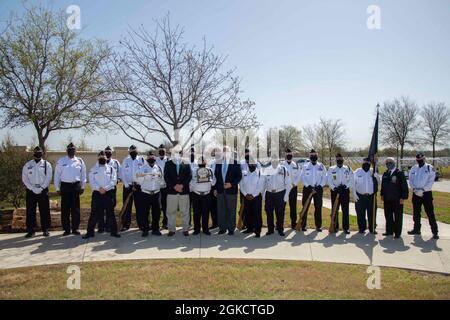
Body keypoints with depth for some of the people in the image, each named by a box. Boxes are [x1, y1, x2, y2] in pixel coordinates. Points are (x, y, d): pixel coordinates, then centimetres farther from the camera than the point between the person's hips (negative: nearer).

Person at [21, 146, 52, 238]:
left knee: (44, 210, 2)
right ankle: (30, 230, 11)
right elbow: (24, 179, 2)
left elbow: (48, 178, -2)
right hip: (31, 190, 1)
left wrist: (41, 188, -11)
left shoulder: (47, 164, 3)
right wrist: (33, 189, -9)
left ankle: (45, 229, 11)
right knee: (30, 211, 3)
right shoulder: (27, 165, 6)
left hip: (43, 190, -1)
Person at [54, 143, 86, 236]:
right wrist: (57, 188, 2)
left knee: (75, 208, 6)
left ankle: (75, 228, 15)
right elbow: (57, 175, 4)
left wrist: (82, 187, 6)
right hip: (65, 186, -1)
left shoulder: (80, 161, 5)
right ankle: (66, 229, 13)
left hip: (76, 186, 1)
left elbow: (83, 175, 9)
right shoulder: (61, 161, 2)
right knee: (65, 208, 3)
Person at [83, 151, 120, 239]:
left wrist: (105, 188, -16)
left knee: (110, 213, 5)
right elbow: (92, 181, -2)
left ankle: (113, 231, 12)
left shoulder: (111, 168, 7)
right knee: (94, 213, 2)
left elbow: (113, 180, -3)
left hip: (109, 193, 0)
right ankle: (90, 232, 11)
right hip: (97, 193, 0)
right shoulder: (93, 169, 8)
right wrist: (99, 188, -18)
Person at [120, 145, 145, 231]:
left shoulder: (141, 160, 2)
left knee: (139, 205, 2)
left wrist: (138, 184, -10)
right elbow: (123, 174, 3)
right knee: (127, 206, 3)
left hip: (139, 186, -1)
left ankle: (141, 224, 10)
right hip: (127, 186, 1)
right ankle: (126, 224, 10)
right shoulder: (125, 161, 5)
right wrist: (127, 185, -6)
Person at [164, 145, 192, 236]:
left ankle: (185, 229, 14)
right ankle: (171, 229, 14)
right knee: (171, 211, 4)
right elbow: (166, 177, 0)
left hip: (184, 191, 0)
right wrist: (174, 186, -12)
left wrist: (182, 185, -13)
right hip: (171, 191, 0)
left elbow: (189, 176, 0)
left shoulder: (186, 164, 7)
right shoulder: (168, 164, 8)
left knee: (185, 211, 5)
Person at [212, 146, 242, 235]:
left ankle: (231, 229, 13)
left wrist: (232, 184, -15)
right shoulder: (217, 163, 9)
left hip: (231, 190, -3)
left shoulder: (235, 163, -2)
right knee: (221, 210, 6)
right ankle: (222, 228, 16)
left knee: (231, 210, 4)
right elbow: (215, 176, 13)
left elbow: (239, 176, -3)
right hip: (220, 190, 3)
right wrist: (215, 188, 7)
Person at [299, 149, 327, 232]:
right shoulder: (305, 166, 1)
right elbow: (302, 177, -2)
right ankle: (303, 225, 9)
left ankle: (318, 226, 12)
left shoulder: (321, 166, 5)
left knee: (318, 208, 3)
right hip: (307, 188, -1)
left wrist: (320, 186, -9)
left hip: (318, 189, 1)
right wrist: (308, 186, -11)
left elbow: (324, 178, 4)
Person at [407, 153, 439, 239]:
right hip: (416, 194, 4)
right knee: (416, 213, 12)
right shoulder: (413, 168, 9)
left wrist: (422, 190, -18)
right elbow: (411, 181, 7)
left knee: (430, 213, -6)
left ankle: (435, 231, 0)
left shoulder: (430, 168, -3)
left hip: (426, 193, -4)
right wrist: (415, 189, -9)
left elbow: (431, 181, -10)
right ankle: (416, 229, 24)